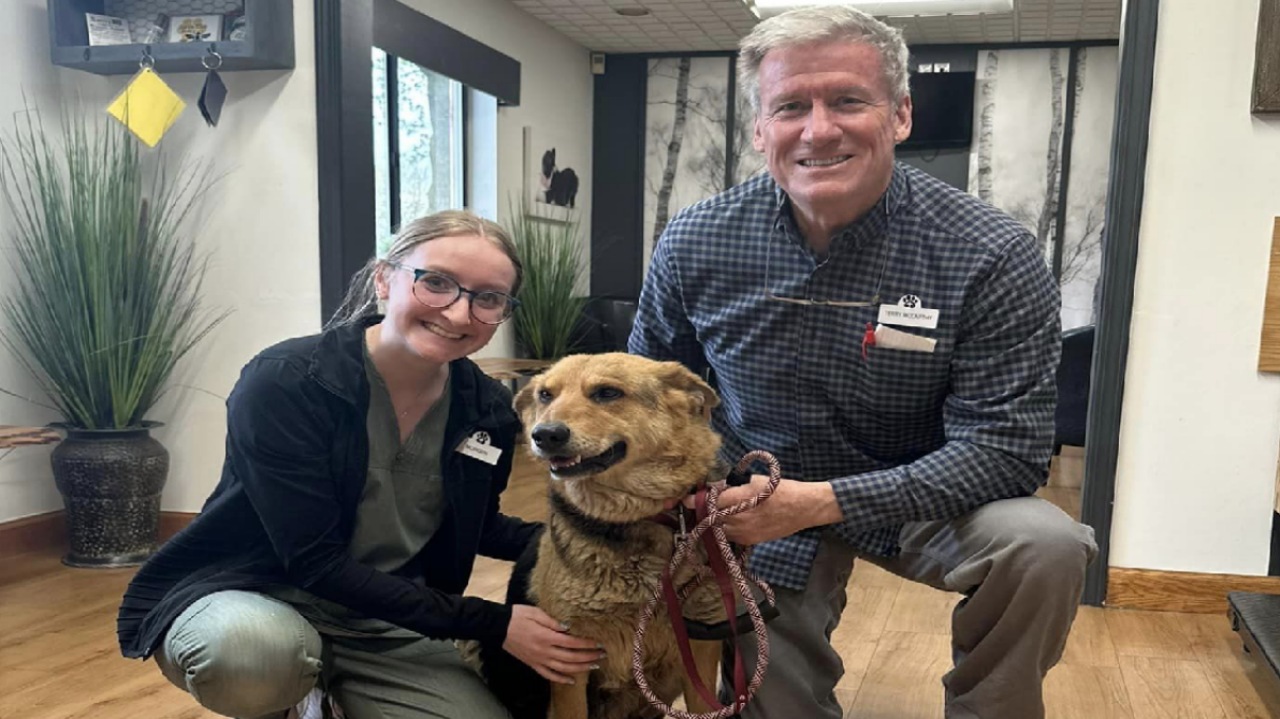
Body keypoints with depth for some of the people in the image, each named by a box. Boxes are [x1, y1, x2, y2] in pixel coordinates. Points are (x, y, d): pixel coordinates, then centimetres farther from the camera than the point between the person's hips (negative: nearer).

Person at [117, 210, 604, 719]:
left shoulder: (488, 411, -7)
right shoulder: (283, 385, -22)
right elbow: (316, 563, -24)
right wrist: (493, 624, -26)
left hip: (386, 625, 5)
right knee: (257, 648, -38)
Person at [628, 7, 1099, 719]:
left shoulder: (993, 257, -21)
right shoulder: (695, 245, -13)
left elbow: (1003, 445, -23)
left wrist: (824, 501, -33)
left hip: (921, 500, -1)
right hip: (759, 508, 2)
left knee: (1044, 547, -26)